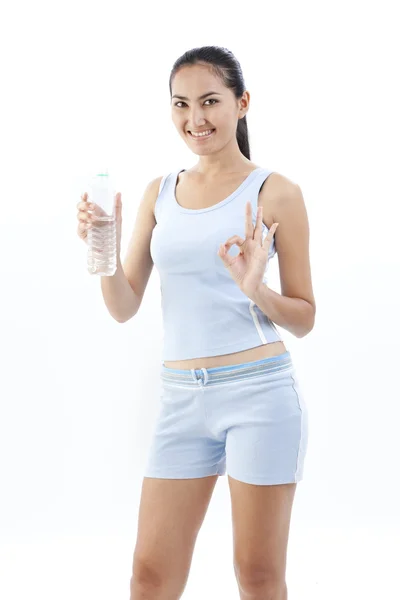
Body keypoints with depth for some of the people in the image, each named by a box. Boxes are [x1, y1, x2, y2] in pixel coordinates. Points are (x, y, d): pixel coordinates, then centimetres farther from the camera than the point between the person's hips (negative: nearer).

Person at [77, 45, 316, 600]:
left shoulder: (275, 192, -3)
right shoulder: (160, 193, 9)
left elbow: (304, 319, 0)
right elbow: (124, 308, 8)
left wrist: (256, 289, -20)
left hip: (259, 391, -4)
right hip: (182, 399, 4)